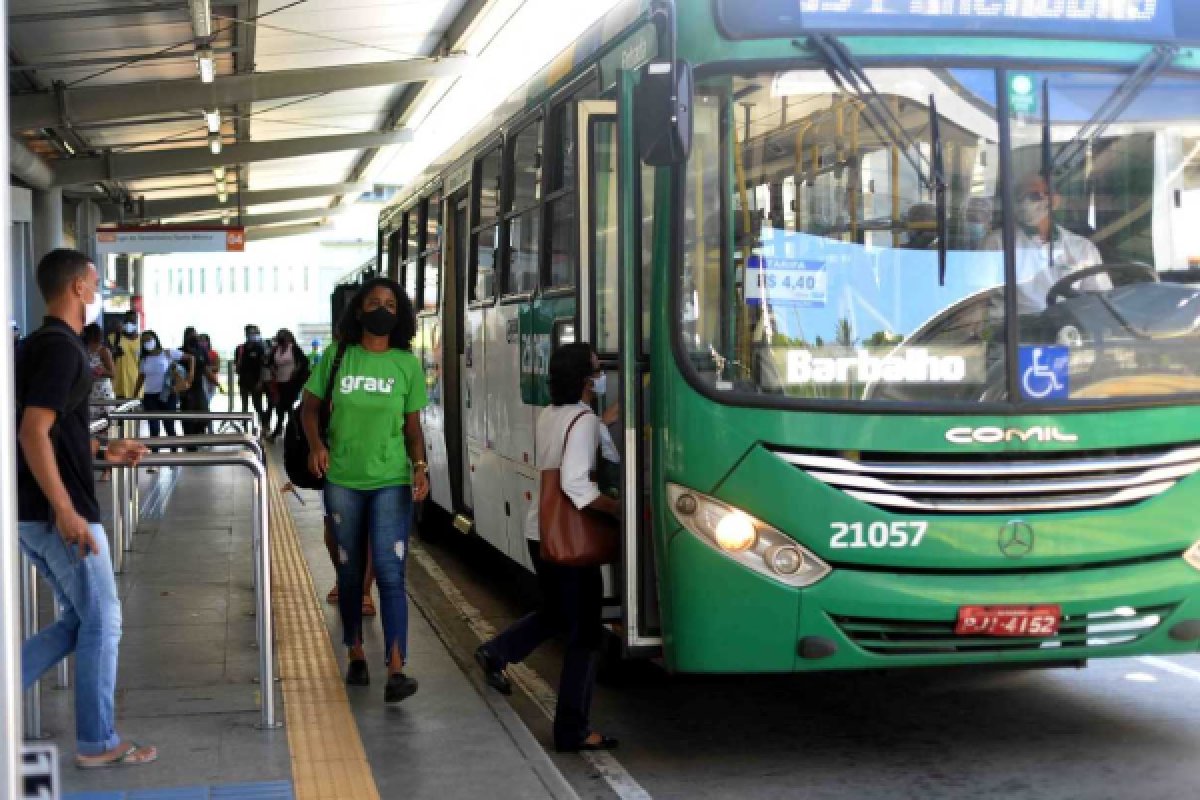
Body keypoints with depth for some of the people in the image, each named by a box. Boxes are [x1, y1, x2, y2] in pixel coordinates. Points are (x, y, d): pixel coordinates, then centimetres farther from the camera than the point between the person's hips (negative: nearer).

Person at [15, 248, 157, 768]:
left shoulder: (40, 344, 14)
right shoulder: (61, 347, -16)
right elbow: (33, 433, -24)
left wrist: (105, 450, 23)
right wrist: (66, 513, -25)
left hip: (33, 513, 9)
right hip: (58, 512, -9)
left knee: (80, 620, 17)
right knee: (103, 621, 3)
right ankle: (97, 743, 12)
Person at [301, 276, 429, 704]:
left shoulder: (407, 364, -1)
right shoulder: (336, 357, -1)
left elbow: (413, 427, 4)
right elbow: (309, 406, 8)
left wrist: (420, 466, -13)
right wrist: (315, 443, -11)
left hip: (391, 481, -1)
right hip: (342, 480, 2)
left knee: (390, 572, -10)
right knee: (350, 571, 13)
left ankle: (396, 671, -16)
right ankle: (356, 655, 28)